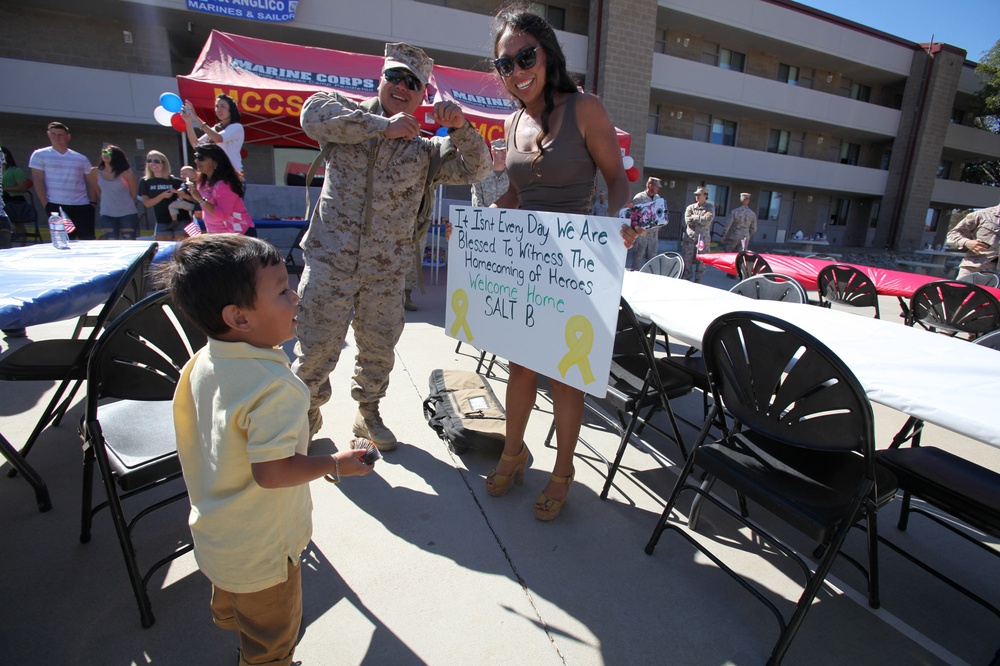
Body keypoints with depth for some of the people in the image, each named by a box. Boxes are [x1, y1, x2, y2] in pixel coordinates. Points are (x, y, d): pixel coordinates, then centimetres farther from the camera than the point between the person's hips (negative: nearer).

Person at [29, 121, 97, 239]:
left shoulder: (81, 159, 14)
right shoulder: (40, 155, 8)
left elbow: (91, 183, 15)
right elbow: (38, 181, 3)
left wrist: (93, 202, 3)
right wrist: (46, 205, -6)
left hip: (82, 207, 1)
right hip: (57, 207, -1)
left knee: (88, 240, -5)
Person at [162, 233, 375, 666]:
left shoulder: (199, 365, -8)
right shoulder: (274, 385, -36)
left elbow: (192, 438, 4)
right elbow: (270, 471, -36)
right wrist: (336, 465, -23)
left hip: (214, 538, 8)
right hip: (261, 551, -8)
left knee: (231, 609, 36)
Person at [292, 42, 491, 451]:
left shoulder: (425, 150, 10)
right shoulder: (349, 117, 5)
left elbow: (475, 170, -1)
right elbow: (313, 114, -17)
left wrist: (460, 127, -19)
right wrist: (383, 126, -18)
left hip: (387, 269, 3)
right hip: (331, 259, -2)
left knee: (379, 348, 13)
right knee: (316, 347, 4)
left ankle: (368, 414, 35)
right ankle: (307, 413, 30)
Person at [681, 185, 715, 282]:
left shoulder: (710, 208, 5)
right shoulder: (690, 207, 12)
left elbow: (707, 221, -12)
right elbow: (688, 220, -4)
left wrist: (694, 217, -6)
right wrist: (701, 219, -6)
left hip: (703, 238, -2)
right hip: (689, 237, 2)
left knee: (701, 262, 1)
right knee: (686, 260, 0)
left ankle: (697, 282, 10)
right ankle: (686, 281, 10)